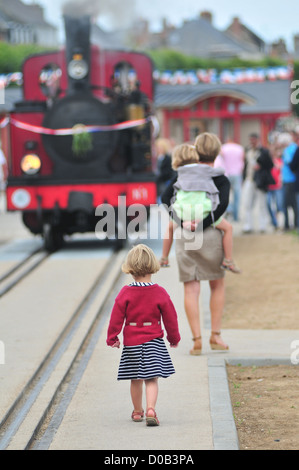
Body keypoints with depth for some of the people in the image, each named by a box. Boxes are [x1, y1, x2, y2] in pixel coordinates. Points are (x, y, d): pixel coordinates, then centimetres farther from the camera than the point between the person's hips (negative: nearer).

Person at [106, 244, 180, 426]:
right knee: (152, 379, -1)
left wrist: (112, 338, 9)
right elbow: (170, 318, 1)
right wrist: (174, 338, 15)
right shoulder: (160, 293, -6)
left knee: (136, 379, 13)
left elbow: (117, 317, -3)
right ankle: (151, 409, -19)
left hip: (132, 342, 1)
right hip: (154, 341, -1)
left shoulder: (125, 293, -6)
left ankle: (138, 411, 26)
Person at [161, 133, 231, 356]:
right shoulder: (221, 180, 0)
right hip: (209, 236, -2)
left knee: (191, 289, 3)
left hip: (184, 236, 2)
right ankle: (216, 335, 12)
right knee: (218, 285, 16)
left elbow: (166, 198, 0)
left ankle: (197, 339, -4)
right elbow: (223, 203, -17)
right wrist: (205, 223, -13)